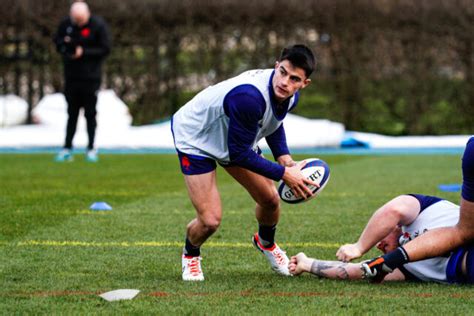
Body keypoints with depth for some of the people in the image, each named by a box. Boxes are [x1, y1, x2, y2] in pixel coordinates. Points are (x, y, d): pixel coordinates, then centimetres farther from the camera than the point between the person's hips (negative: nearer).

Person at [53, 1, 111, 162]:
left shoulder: (98, 25, -10)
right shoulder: (66, 24, 1)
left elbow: (105, 49, -9)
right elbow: (57, 41, 11)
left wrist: (84, 52, -18)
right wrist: (65, 44, -11)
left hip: (91, 77, -3)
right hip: (71, 75, 3)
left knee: (90, 114, 2)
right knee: (72, 113, 9)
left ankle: (91, 149, 10)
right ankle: (67, 149, 13)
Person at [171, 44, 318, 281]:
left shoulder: (289, 96, -16)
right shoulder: (248, 96, -43)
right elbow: (239, 153, -33)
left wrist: (284, 157, -7)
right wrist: (284, 174, -28)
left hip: (235, 138, 7)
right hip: (195, 139, -7)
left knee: (270, 200, 7)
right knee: (210, 221, -14)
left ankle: (265, 242, 43)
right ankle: (190, 255, 22)